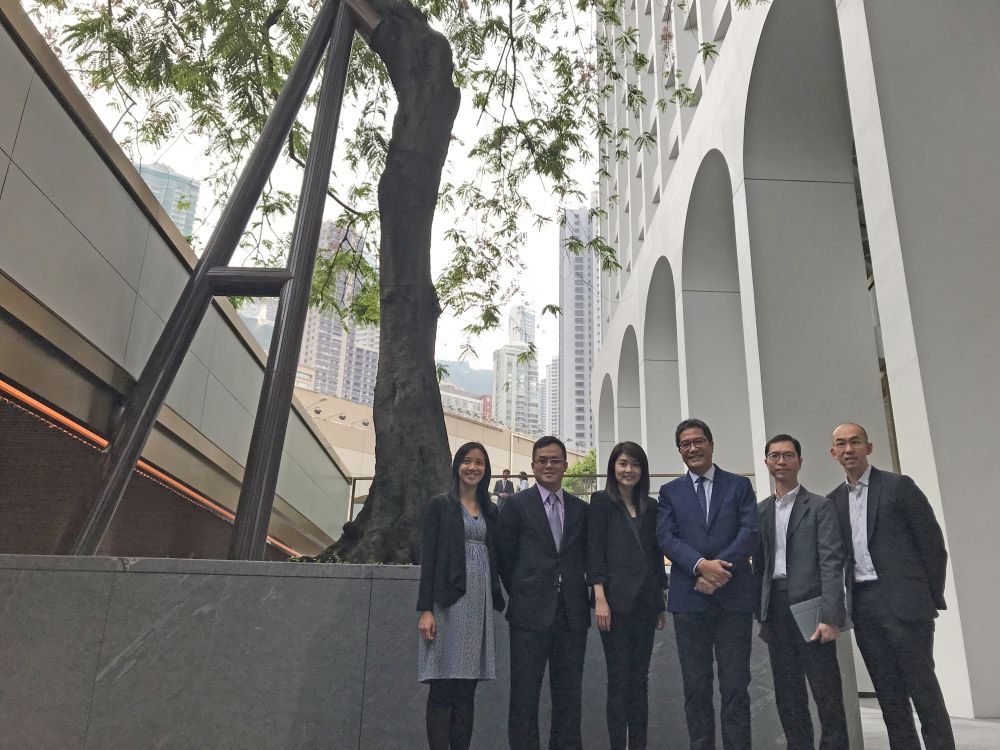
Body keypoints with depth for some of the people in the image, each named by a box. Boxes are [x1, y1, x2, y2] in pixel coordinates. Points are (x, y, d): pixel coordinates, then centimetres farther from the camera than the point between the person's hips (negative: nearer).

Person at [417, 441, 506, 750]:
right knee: (443, 687, -6)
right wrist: (426, 609, -11)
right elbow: (429, 558, -3)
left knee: (467, 690, 6)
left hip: (480, 601, 5)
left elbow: (493, 558, 15)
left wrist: (496, 601, 5)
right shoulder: (440, 505, 3)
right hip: (448, 600, -4)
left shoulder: (490, 511, 16)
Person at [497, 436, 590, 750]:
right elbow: (505, 558, 2)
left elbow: (585, 558, 14)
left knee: (569, 694, 9)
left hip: (572, 612, 3)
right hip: (531, 611, -3)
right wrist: (522, 595, 5)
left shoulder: (581, 509, 10)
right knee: (525, 693, 2)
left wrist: (583, 596, 6)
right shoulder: (517, 504, 0)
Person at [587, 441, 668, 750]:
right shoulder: (601, 501, -1)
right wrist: (600, 597, -15)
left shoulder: (650, 507, 12)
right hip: (616, 600, -4)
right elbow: (594, 551, -7)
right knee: (618, 680, 0)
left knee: (640, 679, 10)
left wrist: (661, 604, 14)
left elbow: (656, 555, 14)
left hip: (645, 602, 4)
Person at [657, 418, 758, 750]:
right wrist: (701, 565, -17)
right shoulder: (670, 492, 11)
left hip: (734, 596, -1)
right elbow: (666, 537, -1)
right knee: (696, 688, 7)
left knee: (735, 686, 3)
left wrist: (719, 567, -15)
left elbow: (750, 532, -3)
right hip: (689, 598, 1)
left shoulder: (739, 485, 9)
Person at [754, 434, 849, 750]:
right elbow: (759, 564, 13)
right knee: (787, 696, 9)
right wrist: (762, 616, 9)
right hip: (776, 609, 4)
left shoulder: (820, 506, 0)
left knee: (827, 694, 0)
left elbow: (831, 562, -8)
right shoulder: (760, 511, 13)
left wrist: (831, 616, -17)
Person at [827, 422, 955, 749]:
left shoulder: (898, 486, -2)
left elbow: (932, 542, -3)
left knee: (921, 685, -2)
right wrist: (850, 599, 6)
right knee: (887, 690, 9)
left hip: (902, 599, -5)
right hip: (863, 604, 5)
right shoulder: (834, 500, 12)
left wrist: (932, 597, -4)